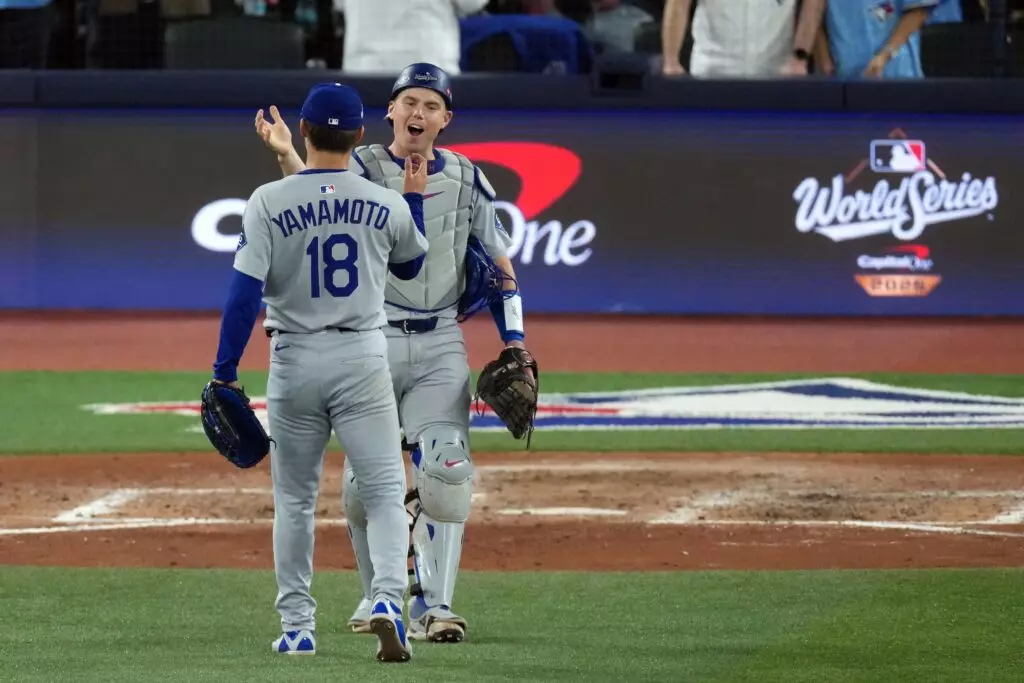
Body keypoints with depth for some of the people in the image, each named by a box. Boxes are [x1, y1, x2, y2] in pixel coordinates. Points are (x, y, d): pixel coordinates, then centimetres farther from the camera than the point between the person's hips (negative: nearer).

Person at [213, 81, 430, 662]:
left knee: (295, 498, 13)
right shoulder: (387, 205, -1)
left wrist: (225, 373, -8)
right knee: (385, 490, 1)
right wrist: (416, 197, 29)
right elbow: (412, 264, 19)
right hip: (363, 359, 0)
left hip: (295, 360, 0)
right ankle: (388, 599, -21)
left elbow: (245, 292, -12)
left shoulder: (269, 202, -7)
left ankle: (297, 626, 14)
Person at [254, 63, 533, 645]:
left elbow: (500, 263, 13)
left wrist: (515, 345, 4)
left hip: (440, 345, 1)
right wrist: (288, 158, -45)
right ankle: (379, 594, 20)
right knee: (366, 476, 2)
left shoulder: (466, 178, 8)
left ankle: (434, 605, -11)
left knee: (446, 470, -13)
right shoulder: (362, 169, -1)